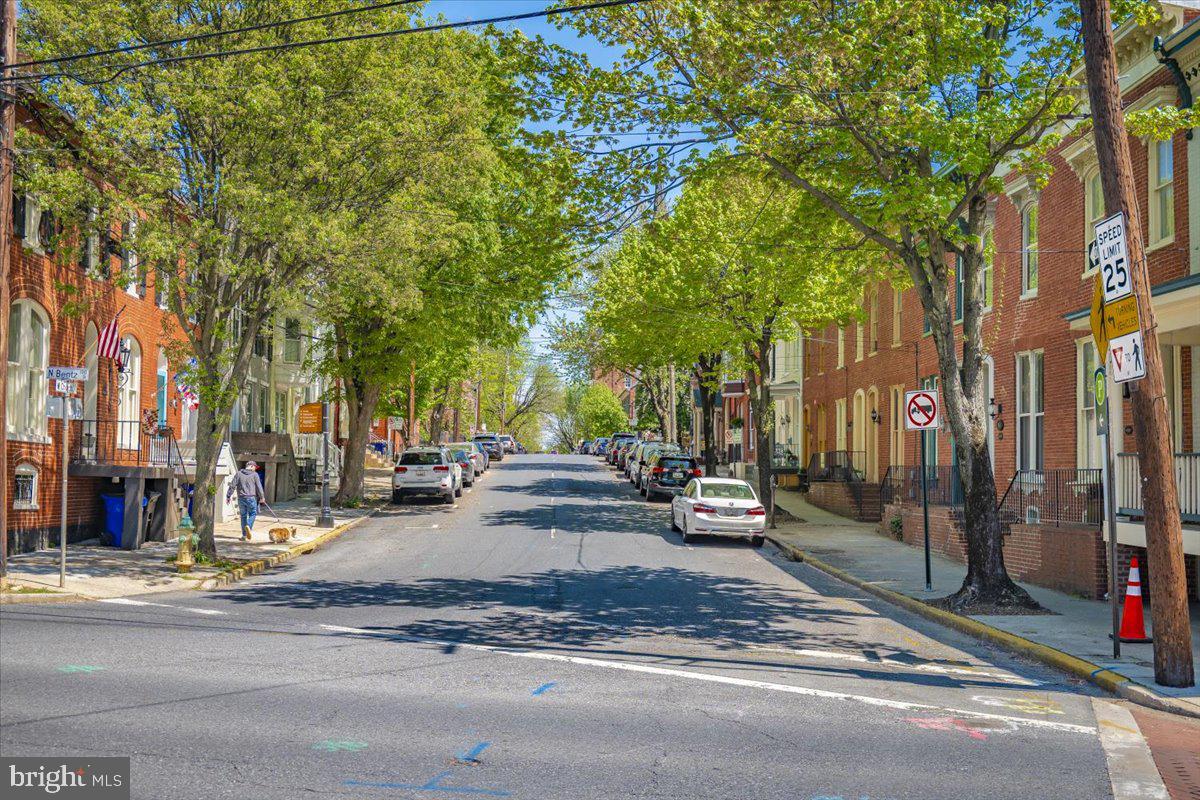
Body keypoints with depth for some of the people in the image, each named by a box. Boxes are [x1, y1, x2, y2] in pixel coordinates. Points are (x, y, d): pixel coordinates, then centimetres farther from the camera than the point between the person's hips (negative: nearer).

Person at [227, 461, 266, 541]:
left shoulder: (238, 473, 6)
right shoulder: (254, 474, -1)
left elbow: (232, 485, 3)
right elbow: (259, 487, -1)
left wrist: (228, 496, 8)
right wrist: (262, 497, 10)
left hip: (241, 498, 3)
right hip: (251, 498, -3)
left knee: (243, 515, 11)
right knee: (253, 513, 10)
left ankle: (244, 535, 11)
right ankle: (249, 526, -19)